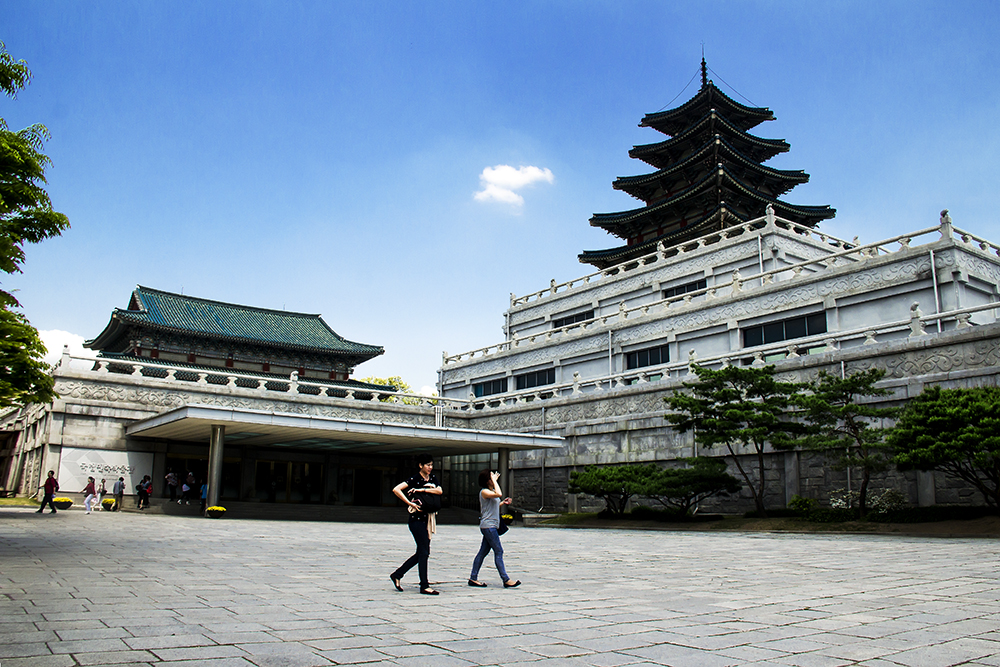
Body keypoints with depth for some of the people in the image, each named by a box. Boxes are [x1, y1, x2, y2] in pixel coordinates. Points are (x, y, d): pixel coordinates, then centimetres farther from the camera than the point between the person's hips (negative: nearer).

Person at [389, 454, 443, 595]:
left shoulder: (432, 478, 11)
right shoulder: (414, 479, -9)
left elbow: (439, 491, -6)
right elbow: (396, 489, -19)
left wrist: (423, 490, -14)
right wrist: (409, 503, -20)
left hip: (427, 519, 8)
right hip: (417, 519, -8)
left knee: (422, 552, 11)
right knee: (424, 552, -6)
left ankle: (397, 574, 22)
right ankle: (424, 586, 1)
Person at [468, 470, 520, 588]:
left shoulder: (491, 491, 16)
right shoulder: (484, 492, -13)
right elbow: (499, 494, -30)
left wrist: (503, 503, 13)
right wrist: (495, 481, -20)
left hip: (492, 526, 10)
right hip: (488, 526, -10)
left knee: (483, 552, 11)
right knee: (498, 551, -7)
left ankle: (473, 578, 15)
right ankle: (506, 580, -5)